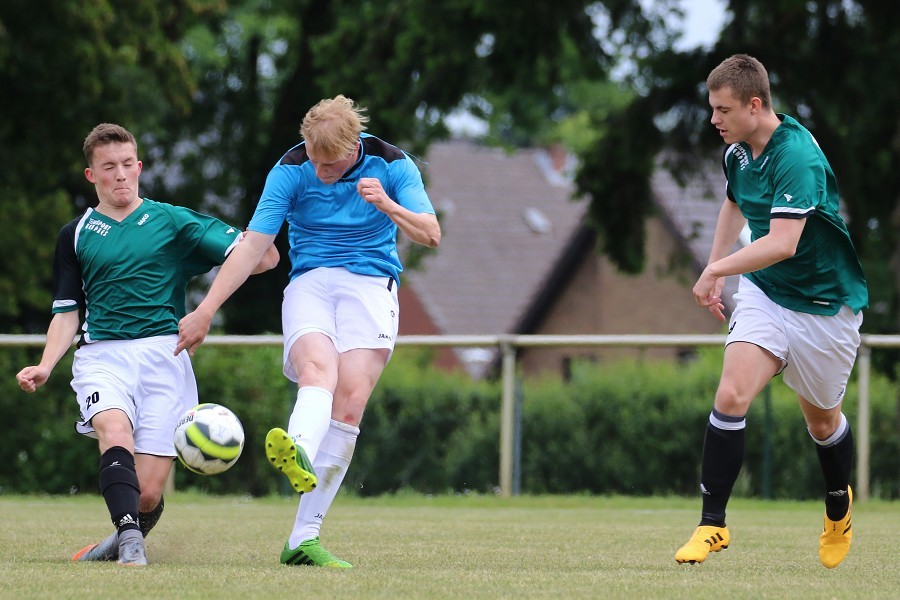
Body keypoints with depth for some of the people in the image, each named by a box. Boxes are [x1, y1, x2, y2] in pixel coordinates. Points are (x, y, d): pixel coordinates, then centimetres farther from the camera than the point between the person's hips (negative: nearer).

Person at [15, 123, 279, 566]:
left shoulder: (173, 221, 10)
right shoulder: (75, 236, 16)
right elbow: (67, 312, 18)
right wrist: (45, 367, 1)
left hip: (163, 353, -1)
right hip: (101, 354, 1)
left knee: (147, 493, -7)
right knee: (115, 430, -34)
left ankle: (125, 541, 24)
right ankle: (129, 539, -43)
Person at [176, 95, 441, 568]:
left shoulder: (392, 165, -4)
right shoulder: (290, 170, -5)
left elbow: (430, 235, -8)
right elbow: (253, 244, -5)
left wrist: (388, 206, -28)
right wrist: (205, 311, -11)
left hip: (371, 284, 0)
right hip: (310, 280, 0)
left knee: (349, 403, -18)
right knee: (318, 369, -33)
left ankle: (303, 539, -19)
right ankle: (299, 456, -66)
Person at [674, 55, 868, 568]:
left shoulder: (797, 157, -27)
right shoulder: (738, 151, -1)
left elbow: (782, 242, -37)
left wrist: (716, 269, -31)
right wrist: (716, 270, 23)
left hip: (824, 303, -5)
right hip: (764, 293, 5)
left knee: (821, 420, 13)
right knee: (732, 396, -16)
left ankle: (839, 508, 43)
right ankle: (712, 524, -12)